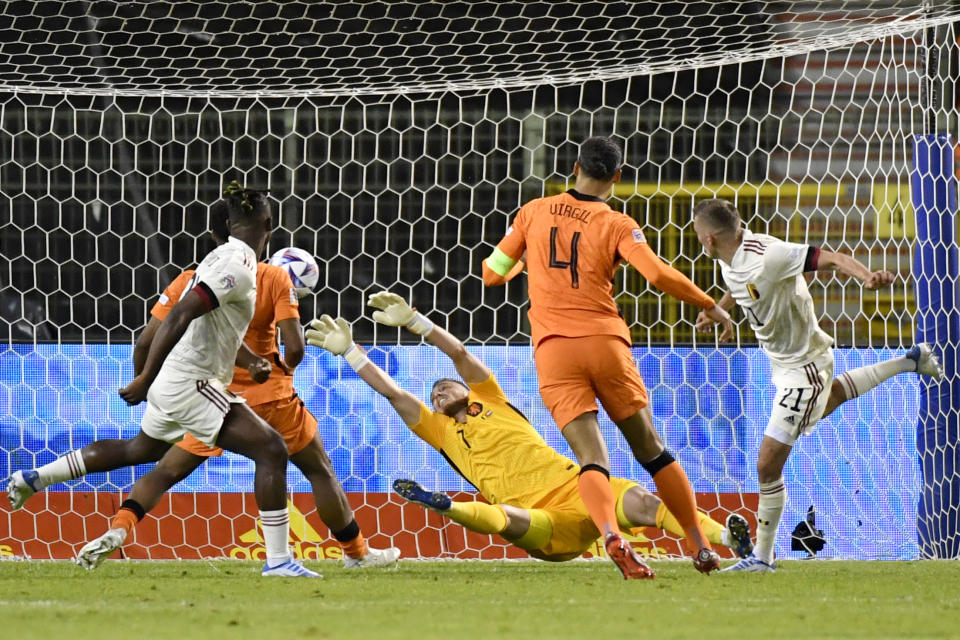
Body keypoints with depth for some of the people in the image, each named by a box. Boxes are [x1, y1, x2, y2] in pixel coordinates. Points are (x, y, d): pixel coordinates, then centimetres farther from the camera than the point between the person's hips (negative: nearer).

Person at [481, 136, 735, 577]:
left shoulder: (535, 212, 9)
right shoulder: (617, 225, 2)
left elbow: (492, 273, 16)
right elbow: (658, 274, -13)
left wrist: (520, 265, 38)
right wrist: (710, 306, 0)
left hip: (552, 350, 1)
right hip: (604, 341, -1)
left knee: (590, 457, -8)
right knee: (651, 449, 13)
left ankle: (611, 536, -35)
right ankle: (701, 545, 15)